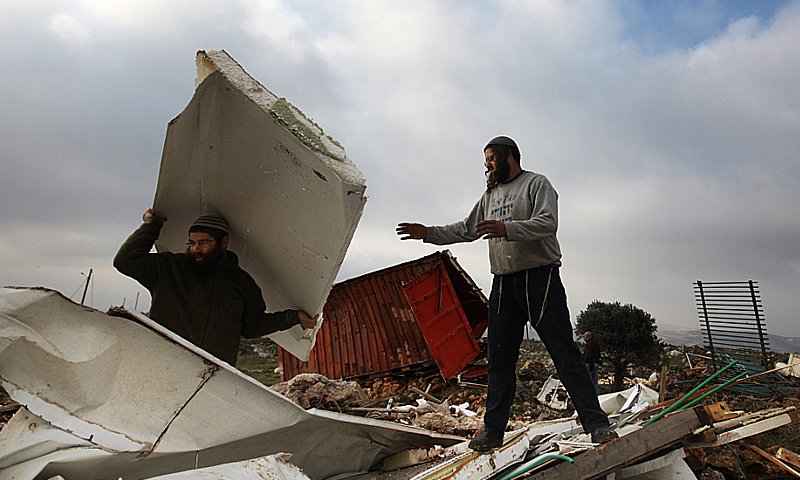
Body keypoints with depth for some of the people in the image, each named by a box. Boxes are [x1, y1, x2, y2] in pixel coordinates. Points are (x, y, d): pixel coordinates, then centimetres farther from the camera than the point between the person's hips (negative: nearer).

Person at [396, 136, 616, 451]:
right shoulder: (490, 194, 22)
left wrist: (506, 228, -28)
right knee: (499, 359, 6)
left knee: (564, 351, -4)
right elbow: (466, 229, 23)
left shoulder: (536, 184, 1)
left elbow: (548, 223, -14)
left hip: (540, 277, -6)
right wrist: (428, 234, 13)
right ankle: (493, 431, 14)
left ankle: (597, 425, 7)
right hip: (503, 284, 6)